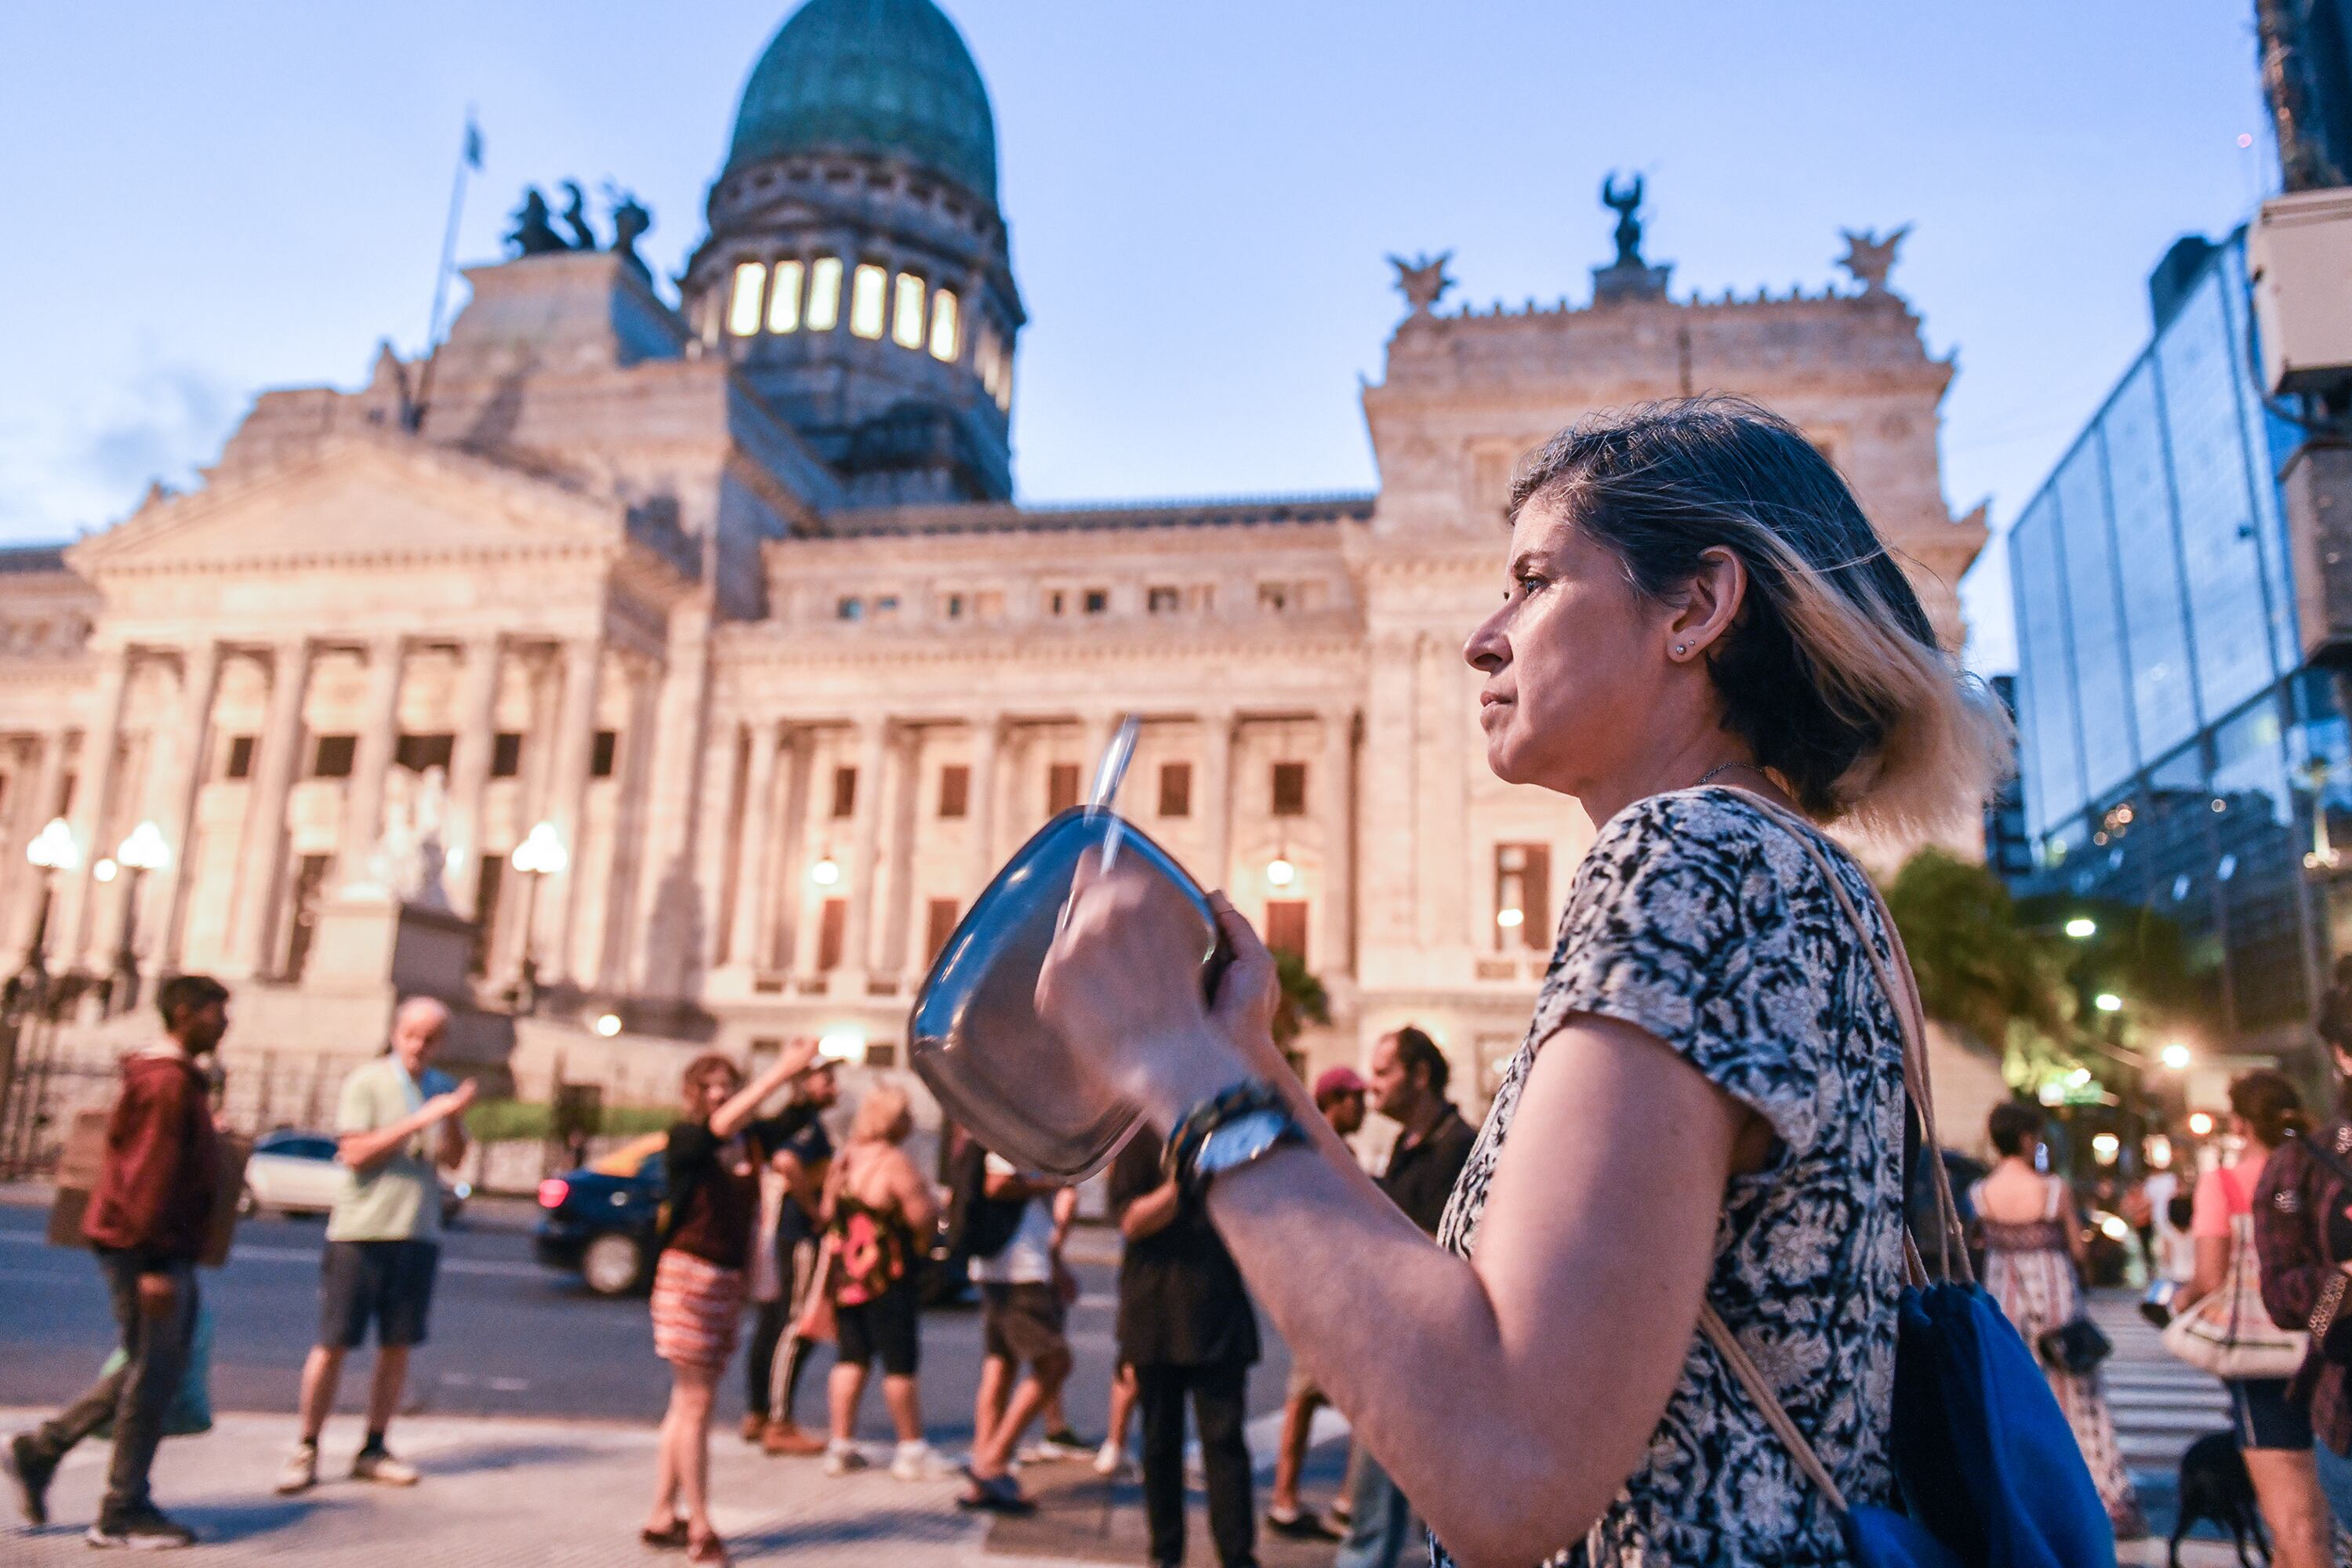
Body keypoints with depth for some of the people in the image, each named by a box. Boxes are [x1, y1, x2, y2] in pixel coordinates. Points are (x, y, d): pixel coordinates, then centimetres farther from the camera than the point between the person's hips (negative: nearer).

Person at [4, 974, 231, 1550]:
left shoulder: (179, 1079, 16)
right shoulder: (167, 1082, -17)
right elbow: (149, 1178, -22)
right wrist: (154, 1264, -23)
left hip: (166, 1250, 10)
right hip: (144, 1250, -10)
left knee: (151, 1368, 17)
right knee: (153, 1373, -2)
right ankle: (124, 1512, 8)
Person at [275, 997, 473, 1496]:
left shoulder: (442, 1088, 12)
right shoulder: (366, 1083, -4)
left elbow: (452, 1160, 7)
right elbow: (356, 1153, -14)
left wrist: (454, 1118, -11)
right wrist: (421, 1120, -18)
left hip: (418, 1233, 5)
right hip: (361, 1230, -4)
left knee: (398, 1345, 7)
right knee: (333, 1343, 0)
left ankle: (373, 1450, 16)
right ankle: (305, 1451, 11)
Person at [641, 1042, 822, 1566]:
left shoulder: (751, 1139, 5)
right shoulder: (685, 1138, -9)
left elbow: (797, 1116, -6)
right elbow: (724, 1122, -29)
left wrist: (813, 1077, -26)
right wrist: (780, 1072, -35)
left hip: (729, 1279, 6)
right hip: (689, 1274, -6)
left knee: (687, 1404, 13)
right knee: (695, 1405, -2)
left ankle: (661, 1518, 23)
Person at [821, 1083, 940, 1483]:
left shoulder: (843, 1159, 9)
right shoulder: (894, 1163, -18)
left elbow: (829, 1213, 18)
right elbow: (925, 1218, -19)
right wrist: (932, 1197, 0)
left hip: (845, 1274, 8)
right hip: (888, 1279, -8)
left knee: (851, 1359, 13)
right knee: (900, 1365, 1)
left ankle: (841, 1446, 16)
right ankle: (912, 1450, 8)